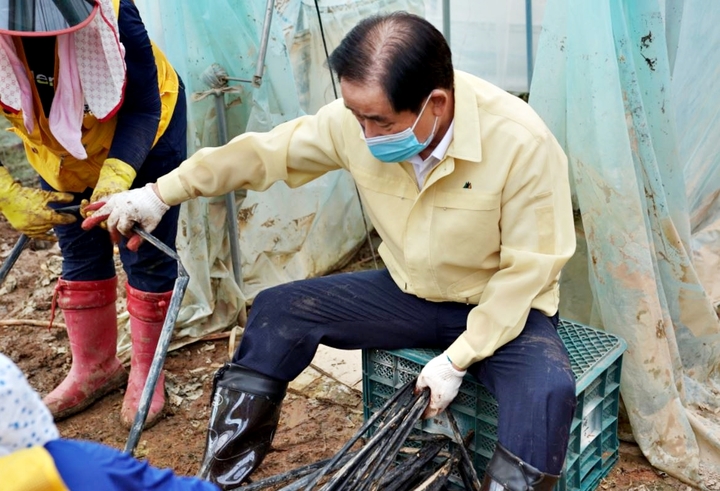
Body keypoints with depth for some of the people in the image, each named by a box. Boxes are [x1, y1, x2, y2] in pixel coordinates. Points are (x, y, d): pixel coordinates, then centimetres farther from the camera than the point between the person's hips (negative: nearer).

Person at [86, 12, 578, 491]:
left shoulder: (524, 143, -28)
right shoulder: (356, 119, -16)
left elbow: (528, 269, -20)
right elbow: (267, 151, -3)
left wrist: (458, 359, -22)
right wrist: (161, 193, -2)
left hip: (503, 309, -3)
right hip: (406, 294, 4)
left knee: (548, 389, -34)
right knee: (279, 309, -7)